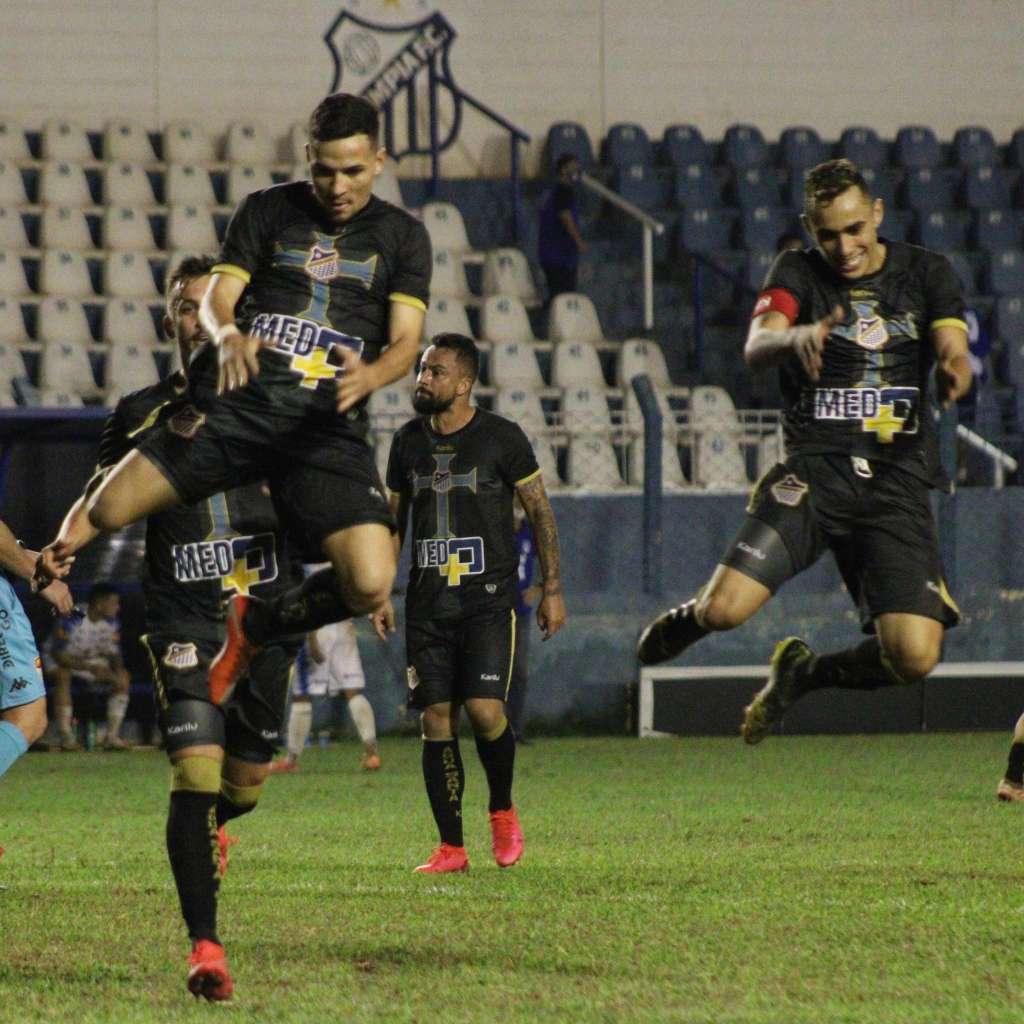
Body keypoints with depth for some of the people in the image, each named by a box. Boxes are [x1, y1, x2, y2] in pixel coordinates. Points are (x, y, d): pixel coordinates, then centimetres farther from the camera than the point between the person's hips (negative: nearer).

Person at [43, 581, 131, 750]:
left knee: (123, 677, -10)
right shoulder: (73, 619, -30)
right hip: (58, 660, -6)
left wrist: (118, 669, -23)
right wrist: (91, 668, -38)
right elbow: (59, 655, -31)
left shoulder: (112, 622, -9)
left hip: (90, 659, 6)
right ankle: (66, 737, -33)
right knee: (63, 676, -38)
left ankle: (112, 736, -9)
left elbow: (114, 653, 1)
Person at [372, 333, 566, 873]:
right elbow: (394, 520, 18)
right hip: (427, 602, 4)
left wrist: (552, 589, -1)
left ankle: (502, 808, 11)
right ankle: (451, 846, 4)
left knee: (484, 709, -17)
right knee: (436, 718, -2)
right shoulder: (407, 442, 9)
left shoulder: (502, 438, -3)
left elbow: (540, 511, 2)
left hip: (488, 600, -4)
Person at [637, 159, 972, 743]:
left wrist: (955, 366, -32)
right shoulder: (798, 274, 4)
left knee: (915, 657, -14)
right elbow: (756, 350, -14)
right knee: (724, 610, -20)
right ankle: (686, 621, 21)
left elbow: (953, 347, -6)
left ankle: (806, 673, 18)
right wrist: (798, 337, -38)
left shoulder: (926, 272, 8)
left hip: (899, 480, 1)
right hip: (813, 471, -1)